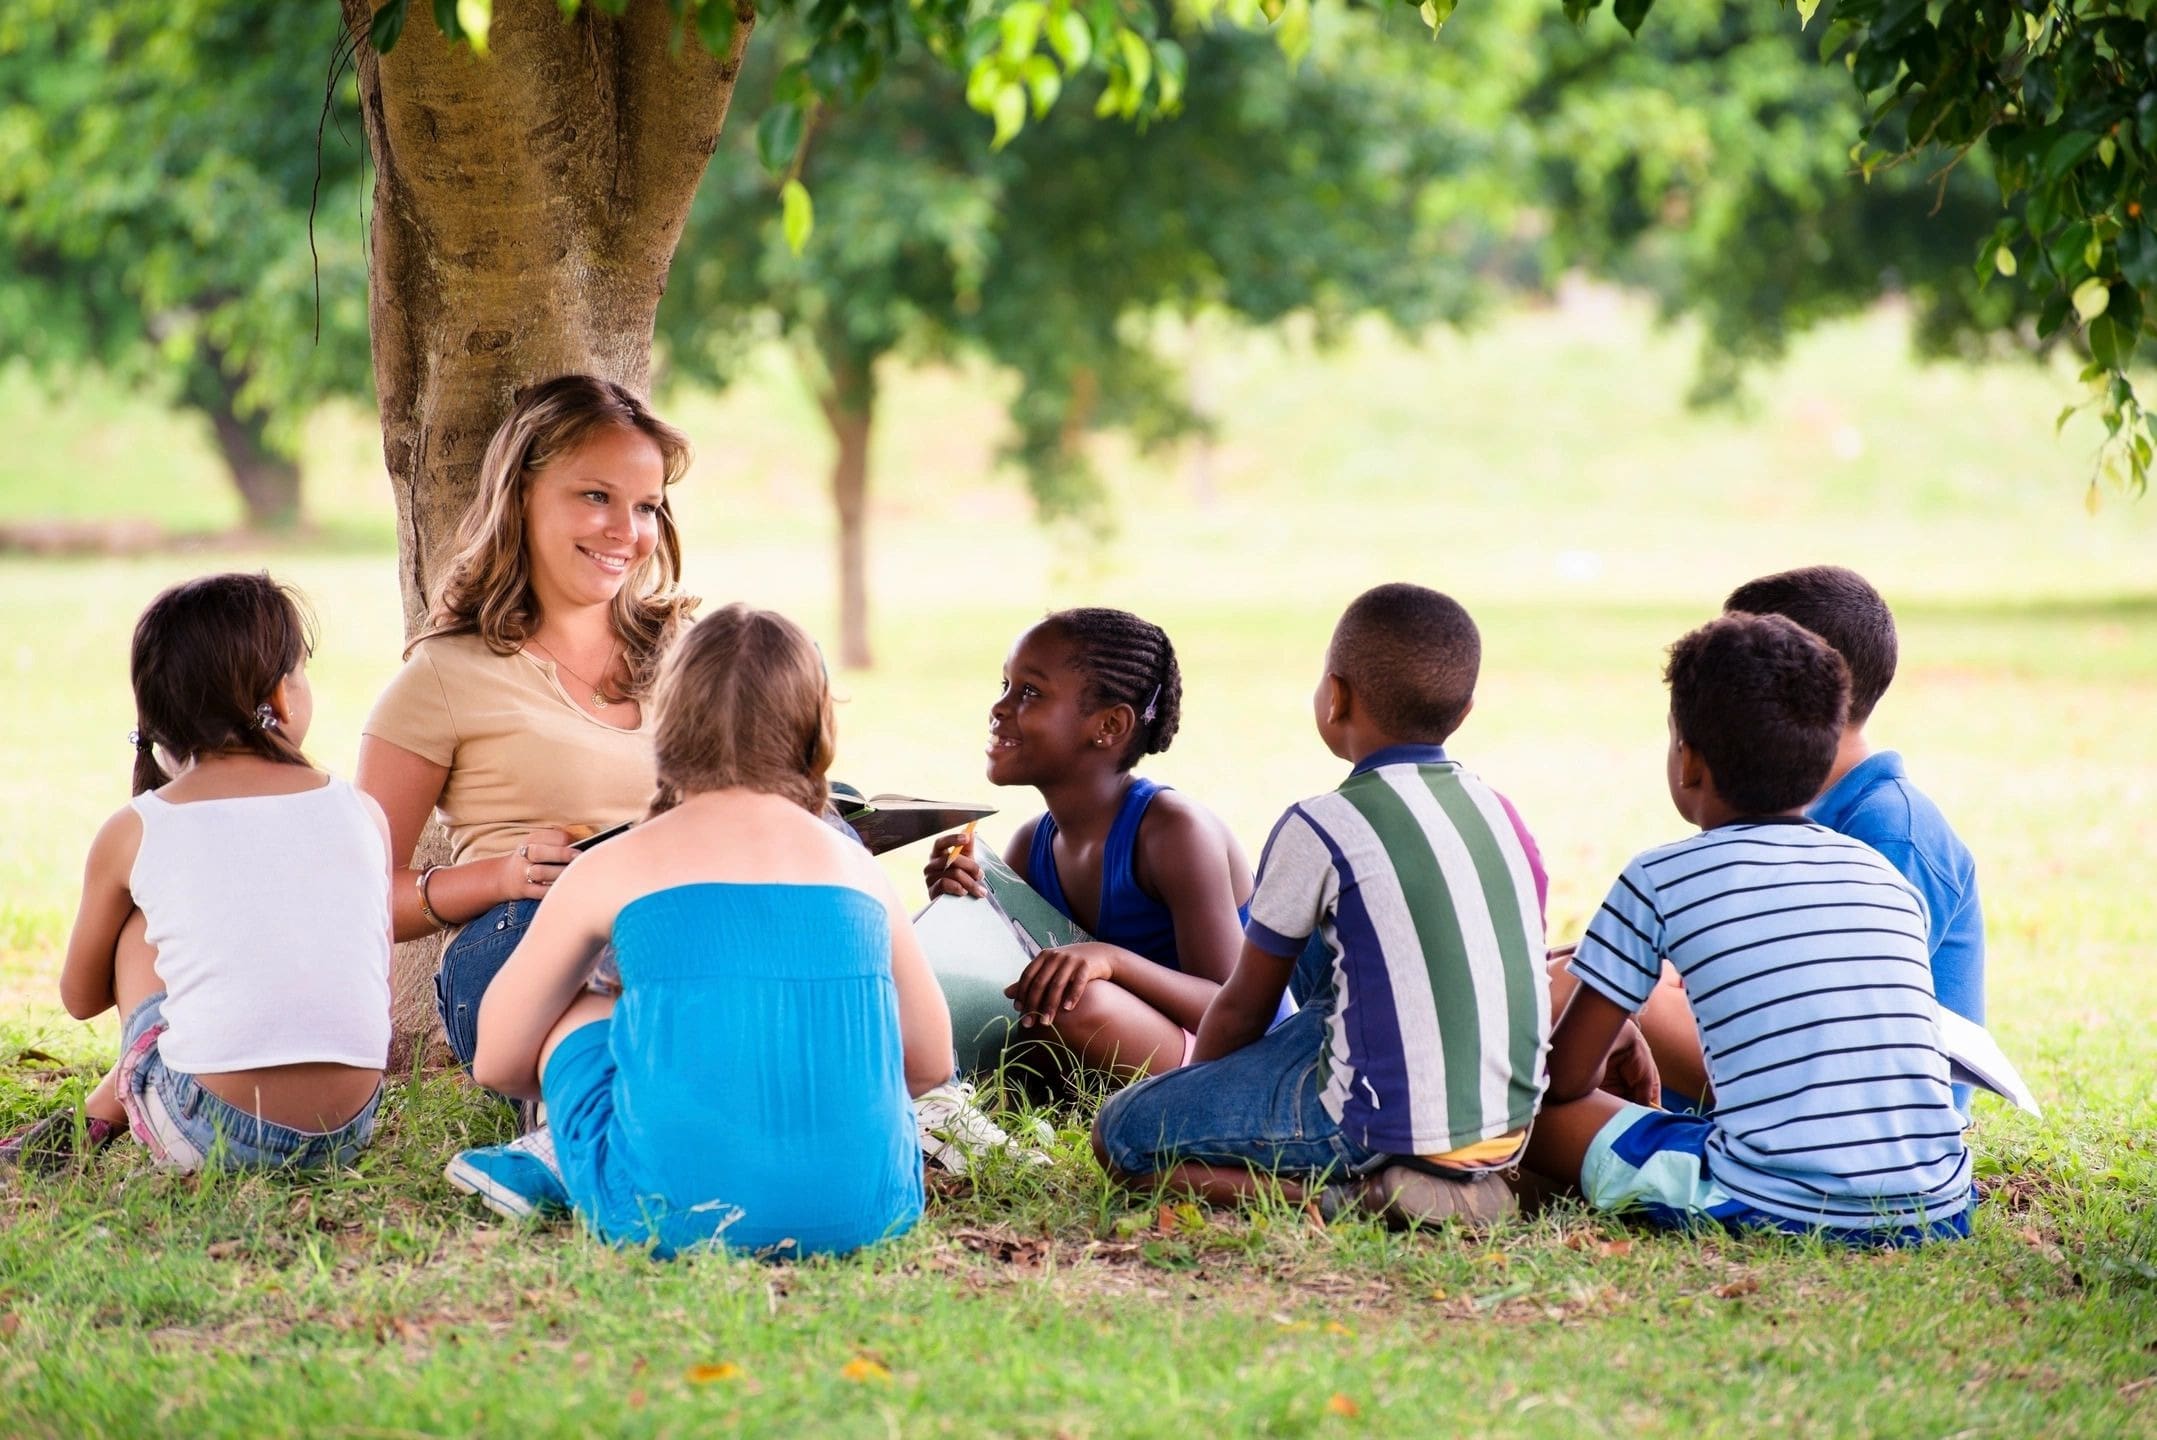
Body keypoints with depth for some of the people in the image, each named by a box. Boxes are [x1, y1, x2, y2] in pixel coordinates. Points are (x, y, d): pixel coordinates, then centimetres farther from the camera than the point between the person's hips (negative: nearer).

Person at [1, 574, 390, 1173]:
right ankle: (107, 1107, 33)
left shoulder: (131, 834, 3)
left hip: (212, 1135, -2)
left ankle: (99, 1118, 30)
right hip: (349, 1130, 2)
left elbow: (81, 998, 18)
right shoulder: (362, 813, 6)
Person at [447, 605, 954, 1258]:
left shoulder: (612, 870, 8)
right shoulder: (858, 868, 13)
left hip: (676, 1215, -2)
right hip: (868, 1210, 2)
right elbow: (930, 1062, 22)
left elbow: (495, 1062, 17)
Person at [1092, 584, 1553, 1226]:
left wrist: (1195, 1094, 23)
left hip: (1390, 1124, -7)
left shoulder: (1319, 830, -8)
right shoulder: (1499, 812, 10)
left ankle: (1345, 1194, -12)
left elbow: (1243, 1007, 2)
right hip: (1510, 1126, 7)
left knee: (1121, 1134, 4)